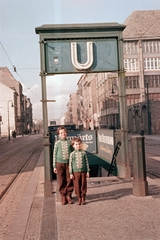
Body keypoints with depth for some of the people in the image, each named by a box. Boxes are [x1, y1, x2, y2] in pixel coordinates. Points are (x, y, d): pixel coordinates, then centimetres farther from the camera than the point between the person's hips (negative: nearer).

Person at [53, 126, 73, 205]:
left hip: (69, 163, 1)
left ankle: (68, 196, 17)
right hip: (60, 163, -1)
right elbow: (54, 155, 5)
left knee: (70, 180, 2)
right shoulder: (57, 143, 2)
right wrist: (54, 166, 3)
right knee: (61, 181, 4)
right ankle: (63, 196, 17)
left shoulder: (69, 142, 5)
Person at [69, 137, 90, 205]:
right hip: (76, 172, -1)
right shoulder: (72, 154, -1)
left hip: (83, 171, 1)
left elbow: (87, 162, 5)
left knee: (83, 185, 5)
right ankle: (79, 199, 17)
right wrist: (71, 173, -2)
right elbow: (70, 164, 1)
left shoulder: (84, 153, 1)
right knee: (77, 186, 4)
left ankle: (83, 199, 18)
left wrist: (88, 171, 3)